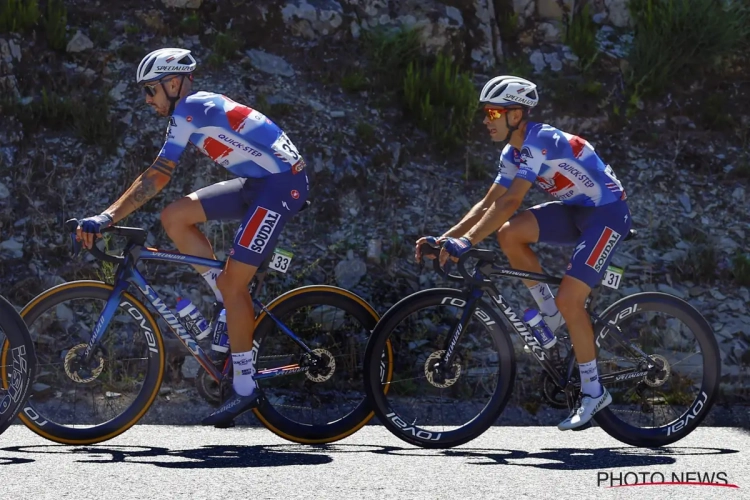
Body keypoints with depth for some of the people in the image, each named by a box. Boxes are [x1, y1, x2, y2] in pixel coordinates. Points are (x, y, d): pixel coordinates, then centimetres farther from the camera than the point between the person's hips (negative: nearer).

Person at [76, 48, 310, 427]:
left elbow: (156, 177, -21)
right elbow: (160, 177, 14)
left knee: (233, 281, -10)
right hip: (257, 183, 9)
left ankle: (244, 389, -4)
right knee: (174, 217, 1)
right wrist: (111, 217, 8)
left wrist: (107, 218, -21)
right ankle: (229, 301, 9)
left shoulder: (189, 110, -15)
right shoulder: (197, 110, 14)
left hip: (281, 183, -9)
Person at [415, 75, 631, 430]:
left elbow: (511, 201, -34)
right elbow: (489, 203, 6)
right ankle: (549, 312, 4)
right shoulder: (514, 154, 4)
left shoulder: (539, 141, -25)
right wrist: (444, 238, -4)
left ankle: (593, 391, -5)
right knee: (509, 234, -13)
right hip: (575, 211, 9)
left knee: (568, 299, -18)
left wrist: (466, 241, -39)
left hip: (608, 213, -9)